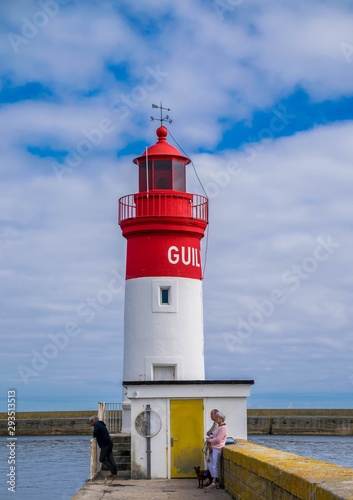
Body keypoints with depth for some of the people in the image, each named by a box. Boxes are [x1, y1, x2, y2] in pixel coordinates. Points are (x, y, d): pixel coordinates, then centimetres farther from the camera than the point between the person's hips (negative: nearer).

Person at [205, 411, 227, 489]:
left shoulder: (223, 428, -15)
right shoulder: (218, 427, 17)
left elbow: (218, 439, -19)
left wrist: (210, 440, -6)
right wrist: (210, 438, 9)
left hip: (217, 448, -10)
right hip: (213, 448, 10)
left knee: (215, 465, -6)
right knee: (211, 465, 11)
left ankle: (214, 483, -1)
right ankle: (216, 482, 17)